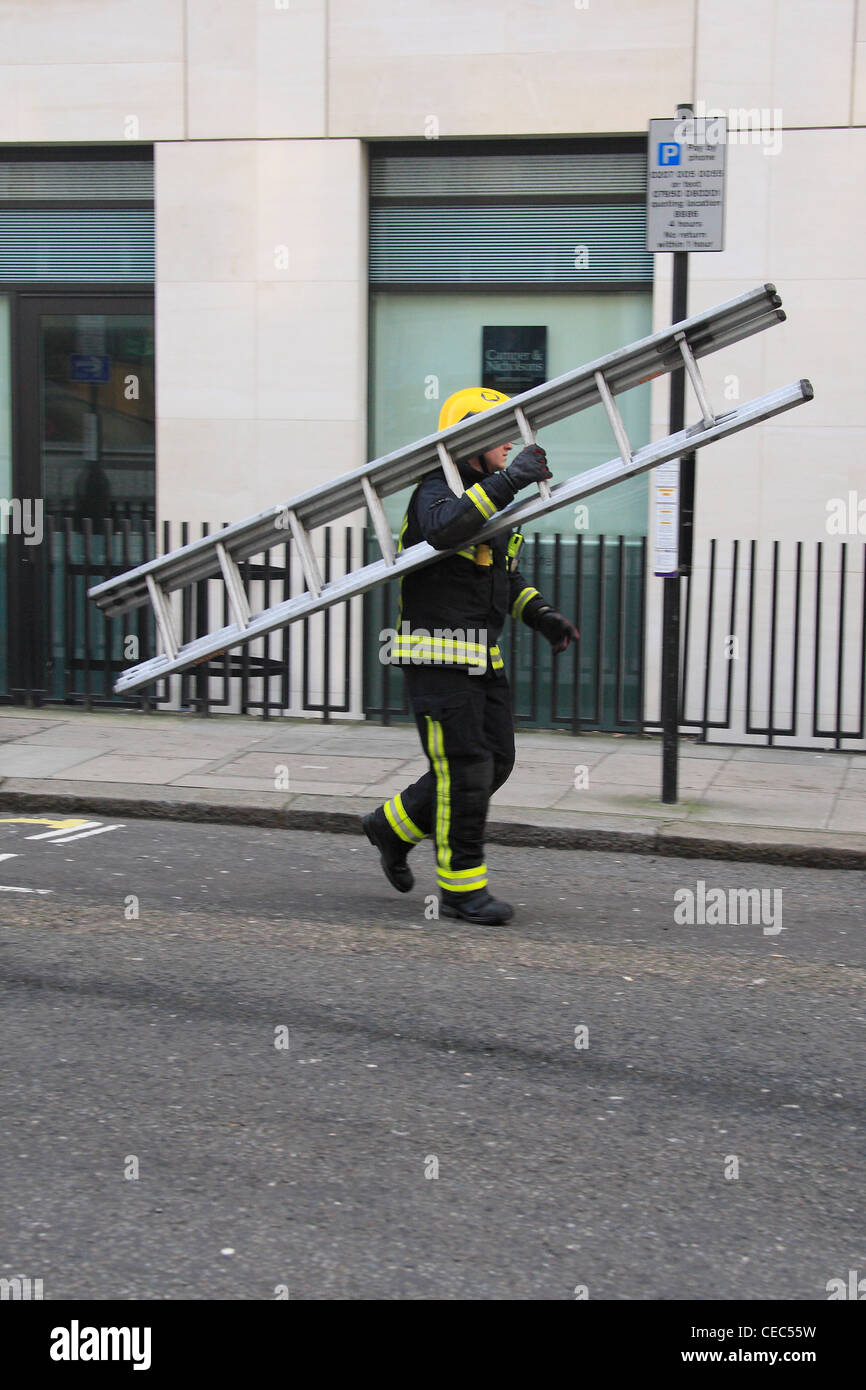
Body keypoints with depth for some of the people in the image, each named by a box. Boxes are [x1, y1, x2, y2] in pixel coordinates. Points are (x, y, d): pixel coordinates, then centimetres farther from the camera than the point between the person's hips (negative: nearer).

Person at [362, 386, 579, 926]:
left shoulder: (495, 498, 17)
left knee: (496, 760, 9)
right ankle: (462, 887, 4)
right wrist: (507, 481, -40)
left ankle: (395, 825, 26)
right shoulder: (438, 490, -11)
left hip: (483, 656, 9)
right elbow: (444, 527, -37)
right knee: (466, 769, -7)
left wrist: (540, 613, 12)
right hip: (439, 654, -9)